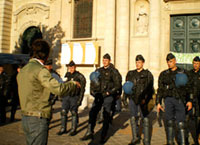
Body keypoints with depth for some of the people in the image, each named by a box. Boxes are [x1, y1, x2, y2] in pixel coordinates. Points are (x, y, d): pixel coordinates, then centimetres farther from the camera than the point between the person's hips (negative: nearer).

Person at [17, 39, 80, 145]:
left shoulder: (22, 70, 11)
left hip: (25, 117, 9)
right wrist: (73, 84, -8)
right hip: (38, 119, -9)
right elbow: (59, 89, -26)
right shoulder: (40, 70, -17)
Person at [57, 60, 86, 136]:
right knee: (63, 111, 2)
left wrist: (79, 100, -10)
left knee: (74, 113, 0)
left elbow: (82, 90, -6)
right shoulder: (67, 75, 10)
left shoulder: (80, 76, -6)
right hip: (66, 96, 5)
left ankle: (73, 129, 13)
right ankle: (63, 128, 15)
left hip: (74, 97, -5)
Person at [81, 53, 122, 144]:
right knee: (92, 113, -4)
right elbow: (92, 82, 19)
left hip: (108, 97, -4)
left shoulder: (113, 71, -3)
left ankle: (103, 137, 14)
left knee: (106, 117, 3)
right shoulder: (98, 71, 12)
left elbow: (117, 85, -7)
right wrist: (93, 91, 4)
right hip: (98, 96, 4)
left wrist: (108, 92, -12)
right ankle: (89, 133, 6)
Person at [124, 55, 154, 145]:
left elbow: (150, 89, -5)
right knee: (133, 118, 7)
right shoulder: (131, 73, 15)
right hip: (132, 99, 4)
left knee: (145, 119, -3)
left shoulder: (148, 74, 2)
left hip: (142, 100, -4)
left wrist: (145, 99, -14)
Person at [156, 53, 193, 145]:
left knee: (181, 123, -4)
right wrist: (158, 103, 7)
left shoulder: (183, 73, 9)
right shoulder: (164, 74, 12)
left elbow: (188, 88, 7)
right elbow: (160, 89, 12)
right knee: (169, 122, 5)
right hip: (168, 99, 2)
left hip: (180, 100, -1)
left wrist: (189, 100, -4)